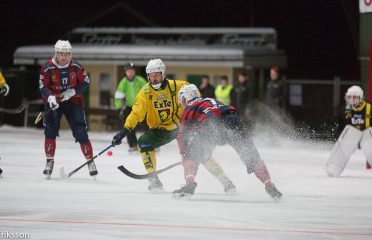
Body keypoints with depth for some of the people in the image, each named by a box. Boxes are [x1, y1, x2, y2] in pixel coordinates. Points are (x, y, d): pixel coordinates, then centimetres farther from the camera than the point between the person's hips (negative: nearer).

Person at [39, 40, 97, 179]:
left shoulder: (75, 67, -12)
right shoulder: (48, 67, -16)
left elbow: (85, 82, -3)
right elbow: (42, 86, -15)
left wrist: (72, 92, -18)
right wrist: (50, 97, -34)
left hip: (73, 101, 0)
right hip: (53, 101, 0)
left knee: (81, 132, -6)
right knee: (50, 130, -11)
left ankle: (90, 161, 6)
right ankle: (49, 161, 2)